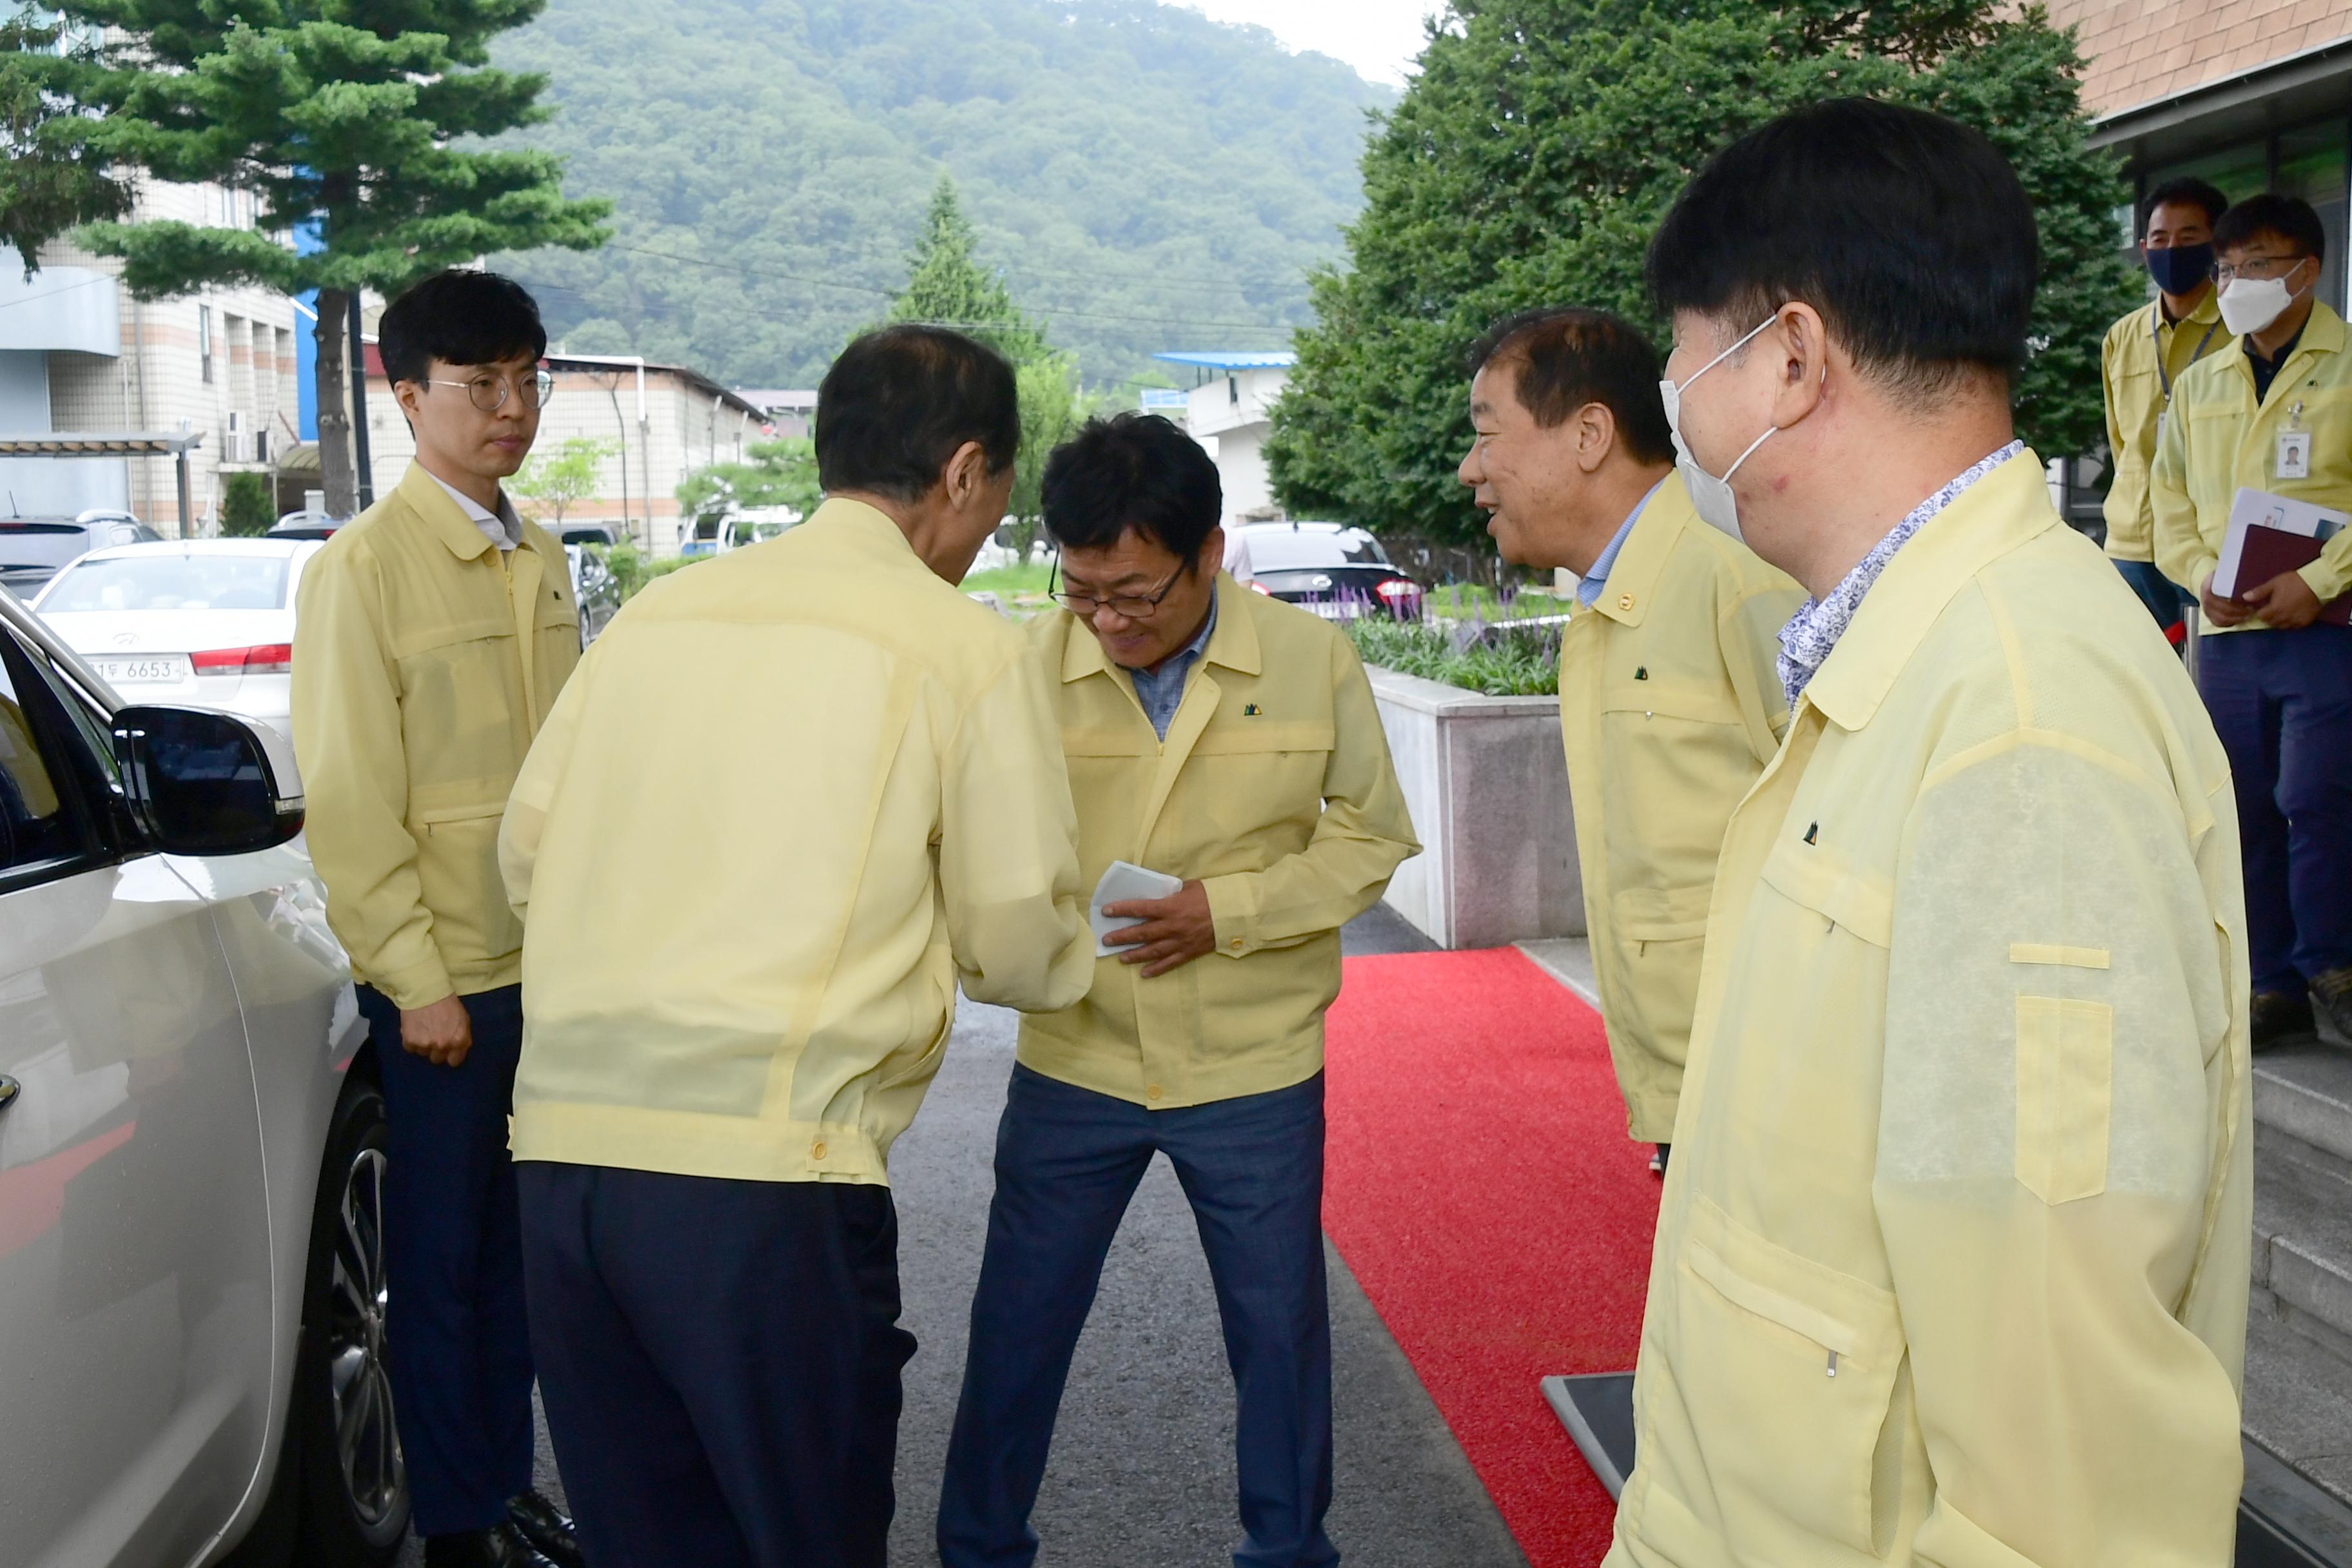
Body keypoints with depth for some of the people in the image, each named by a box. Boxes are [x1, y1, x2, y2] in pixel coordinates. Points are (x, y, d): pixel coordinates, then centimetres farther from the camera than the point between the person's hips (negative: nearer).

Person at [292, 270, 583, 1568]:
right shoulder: (362, 567, -11)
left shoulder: (542, 563, 10)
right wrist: (416, 981, -15)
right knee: (441, 1255, 7)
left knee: (517, 1241, 16)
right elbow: (350, 801, -13)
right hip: (444, 977, -6)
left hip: (551, 962, 6)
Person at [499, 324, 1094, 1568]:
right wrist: (1080, 953, 25)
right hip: (759, 1164, -5)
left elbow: (527, 849, 16)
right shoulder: (964, 647, -1)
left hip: (562, 1144, 6)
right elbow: (1016, 941, 2)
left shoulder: (656, 611, 13)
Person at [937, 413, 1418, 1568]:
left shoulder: (1310, 660, -8)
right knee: (1018, 1323, 12)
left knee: (1278, 1328, 15)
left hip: (1255, 1066, 0)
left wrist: (1226, 908, -15)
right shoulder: (1031, 664, -9)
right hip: (1071, 1059, 0)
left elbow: (1369, 835, 0)